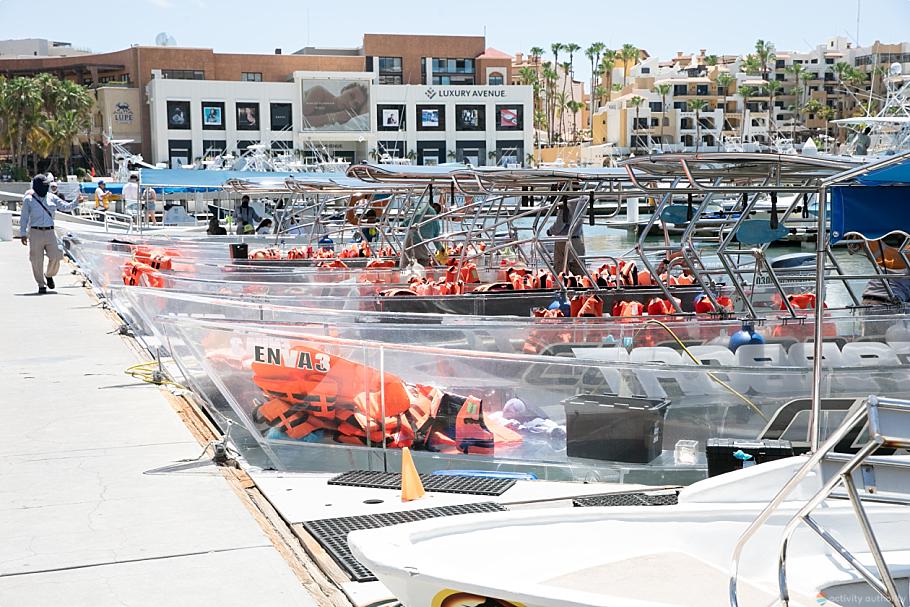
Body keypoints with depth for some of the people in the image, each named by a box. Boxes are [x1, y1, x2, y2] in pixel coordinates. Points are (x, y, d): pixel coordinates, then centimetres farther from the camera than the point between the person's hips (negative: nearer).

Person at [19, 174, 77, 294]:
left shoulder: (52, 198, 9)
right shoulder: (29, 200, 1)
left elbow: (65, 206, 2)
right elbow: (24, 218, 4)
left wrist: (76, 202, -16)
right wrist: (23, 234, 1)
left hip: (50, 232, 3)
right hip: (35, 233, -2)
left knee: (55, 257, -3)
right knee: (37, 261, -1)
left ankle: (49, 275, 26)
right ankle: (41, 285, 12)